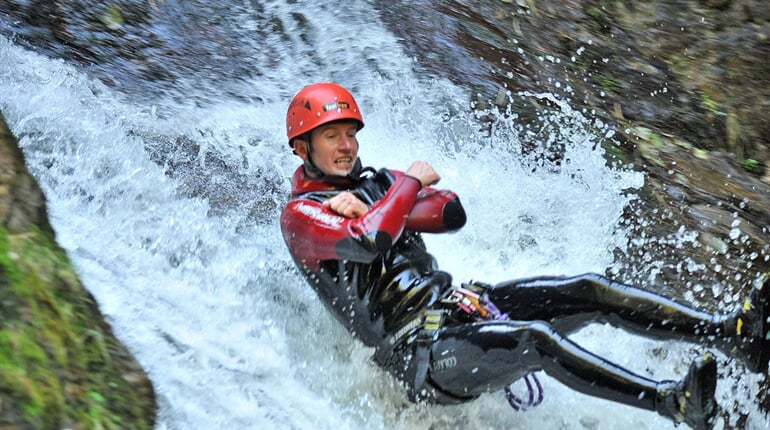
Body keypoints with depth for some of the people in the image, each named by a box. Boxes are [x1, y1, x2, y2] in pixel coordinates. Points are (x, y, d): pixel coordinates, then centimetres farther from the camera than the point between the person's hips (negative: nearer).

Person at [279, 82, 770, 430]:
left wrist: (367, 211, -8)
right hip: (419, 350, -8)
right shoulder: (300, 213, -3)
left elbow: (452, 213, 5)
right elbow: (368, 242, -25)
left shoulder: (372, 185, 20)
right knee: (538, 338, -34)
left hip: (455, 301, 8)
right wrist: (409, 183, -9)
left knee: (591, 290, -10)